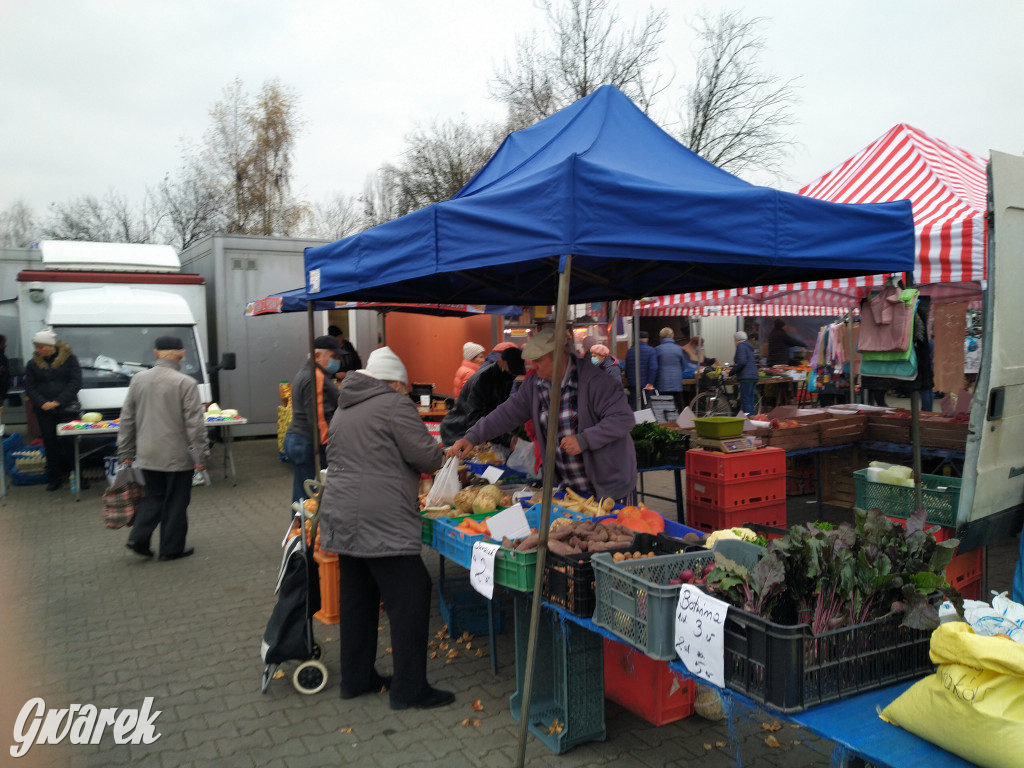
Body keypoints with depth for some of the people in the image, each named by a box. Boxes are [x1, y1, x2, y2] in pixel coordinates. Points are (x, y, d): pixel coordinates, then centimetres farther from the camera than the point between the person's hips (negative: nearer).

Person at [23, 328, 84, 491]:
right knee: (50, 444, 6)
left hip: (66, 409, -3)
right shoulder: (33, 363, 7)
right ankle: (54, 478, 15)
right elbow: (29, 387, 5)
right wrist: (43, 403, -12)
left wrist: (58, 402, -14)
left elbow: (75, 383, -7)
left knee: (70, 443, -1)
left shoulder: (69, 358, -2)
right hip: (44, 411, 3)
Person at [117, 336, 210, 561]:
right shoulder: (186, 383, -14)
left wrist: (125, 452, 17)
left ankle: (138, 538, 10)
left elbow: (127, 419, 9)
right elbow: (195, 424, -14)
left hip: (147, 455, 5)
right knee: (175, 503, 8)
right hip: (177, 456, -5)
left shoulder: (138, 380, 3)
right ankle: (171, 548, 17)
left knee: (153, 497, 22)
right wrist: (201, 455, -7)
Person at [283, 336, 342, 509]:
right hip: (309, 443, -11)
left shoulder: (304, 373, 19)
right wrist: (327, 446, -20)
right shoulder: (316, 378, -15)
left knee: (301, 496, 14)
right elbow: (318, 418, -21)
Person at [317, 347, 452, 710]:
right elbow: (426, 455, -13)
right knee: (410, 599, -1)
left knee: (357, 598, 17)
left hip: (343, 517, 9)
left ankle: (356, 678, 27)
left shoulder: (344, 409, 19)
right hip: (381, 523, -9)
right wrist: (439, 455, 10)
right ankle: (409, 689, 4)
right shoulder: (394, 404, -9)